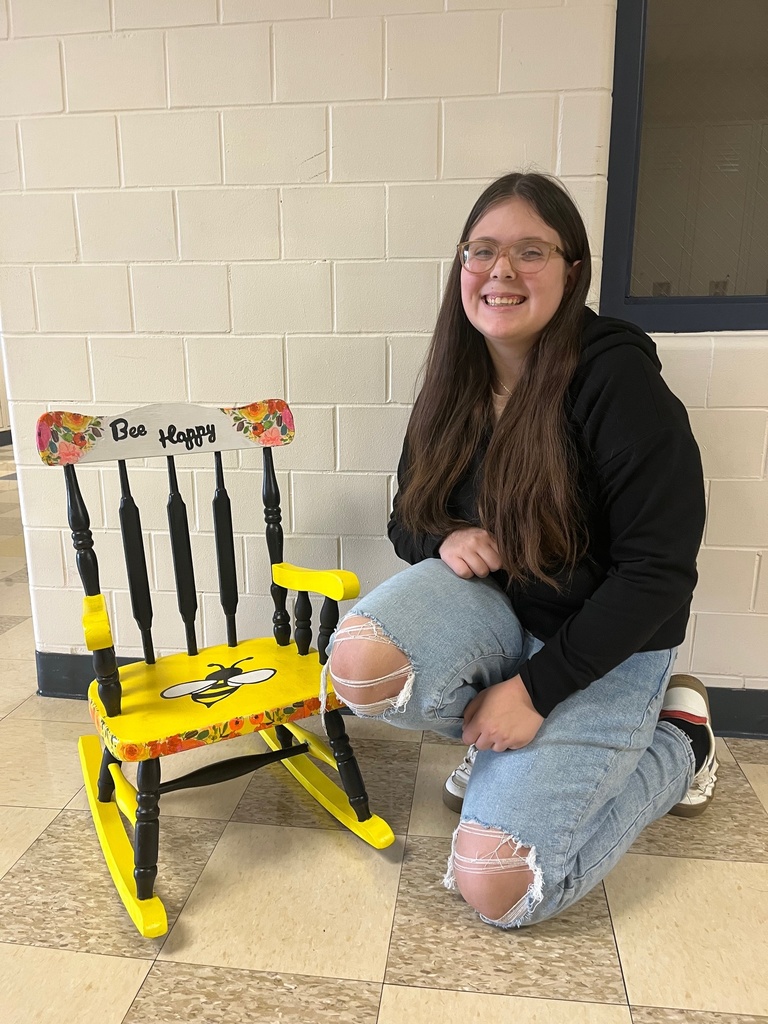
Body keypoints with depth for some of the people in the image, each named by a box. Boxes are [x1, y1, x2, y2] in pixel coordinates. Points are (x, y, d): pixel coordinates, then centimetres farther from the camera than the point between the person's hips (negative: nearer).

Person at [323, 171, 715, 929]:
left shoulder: (618, 379, -19)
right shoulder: (453, 384, -1)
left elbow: (658, 573, -19)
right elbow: (407, 522, 7)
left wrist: (537, 688, -19)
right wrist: (443, 541, -18)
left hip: (602, 647, -4)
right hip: (488, 608, 5)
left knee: (493, 887, -10)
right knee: (360, 663, -28)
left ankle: (676, 740, 13)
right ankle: (498, 737, 6)